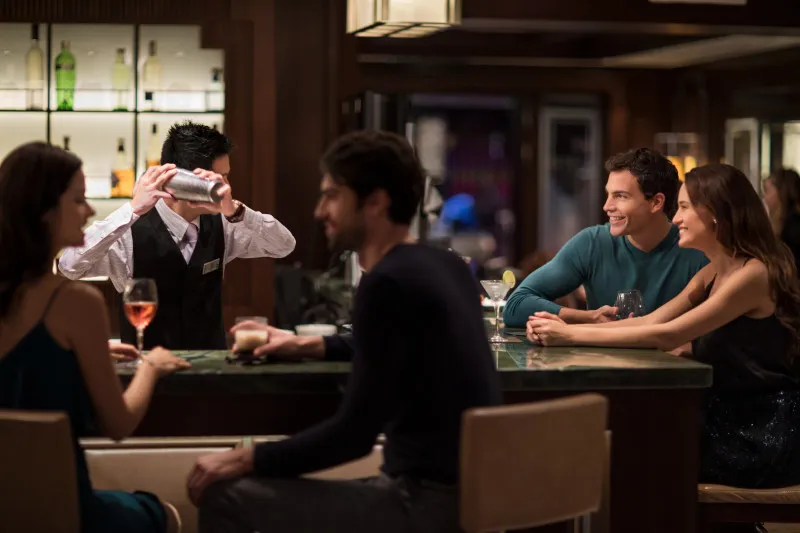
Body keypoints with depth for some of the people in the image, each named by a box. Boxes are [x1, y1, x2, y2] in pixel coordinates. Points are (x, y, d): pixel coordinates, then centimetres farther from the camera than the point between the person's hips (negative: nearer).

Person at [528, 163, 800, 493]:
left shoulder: (754, 274, -18)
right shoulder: (712, 273, 11)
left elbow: (667, 336, -23)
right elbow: (651, 321, 2)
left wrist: (572, 335, -21)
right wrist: (564, 329, -11)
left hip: (765, 438, -8)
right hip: (732, 421, 8)